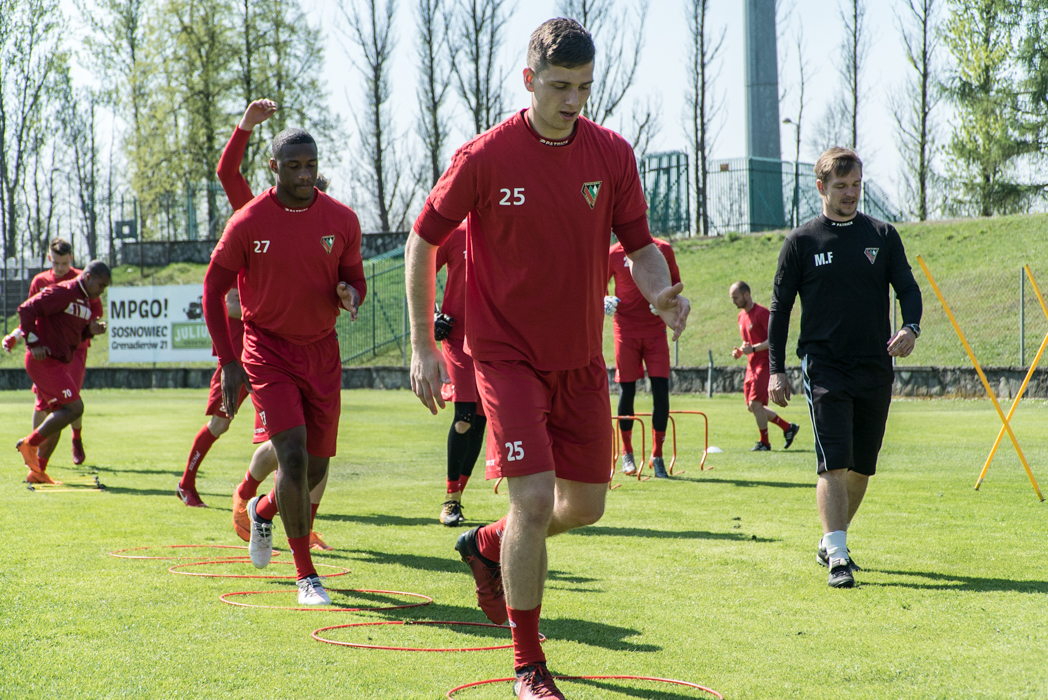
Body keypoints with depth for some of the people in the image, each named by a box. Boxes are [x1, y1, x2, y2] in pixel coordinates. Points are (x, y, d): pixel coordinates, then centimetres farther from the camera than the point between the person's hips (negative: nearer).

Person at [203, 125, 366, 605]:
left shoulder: (341, 221, -3)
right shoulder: (248, 223, -11)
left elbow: (355, 279, 10)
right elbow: (213, 290, -3)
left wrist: (349, 295, -16)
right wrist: (228, 362, -9)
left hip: (322, 350, 4)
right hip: (269, 351, -4)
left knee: (317, 464, 8)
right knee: (293, 454, -17)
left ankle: (263, 512, 43)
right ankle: (305, 574, -6)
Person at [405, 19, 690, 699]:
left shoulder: (612, 153, -3)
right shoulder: (486, 156, -12)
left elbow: (640, 246, 5)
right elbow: (423, 240, -2)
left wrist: (661, 292, -19)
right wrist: (423, 347, -5)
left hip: (581, 359, 5)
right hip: (507, 354, -4)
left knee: (585, 506, 10)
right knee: (534, 498, -16)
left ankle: (486, 546, 42)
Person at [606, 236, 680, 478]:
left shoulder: (663, 250, 2)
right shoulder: (614, 254, -2)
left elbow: (675, 281, 13)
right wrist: (604, 300, -11)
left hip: (656, 330, 1)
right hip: (626, 330, -1)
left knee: (661, 390, -7)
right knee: (626, 391, 0)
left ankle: (657, 456, 3)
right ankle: (627, 453, 19)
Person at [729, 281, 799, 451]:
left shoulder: (761, 313, -13)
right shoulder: (741, 315, 14)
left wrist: (754, 348, -24)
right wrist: (740, 351, 6)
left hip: (765, 364, -9)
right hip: (752, 365, 9)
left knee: (755, 404, -14)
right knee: (751, 407, 9)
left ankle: (764, 442, 2)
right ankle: (788, 427, 22)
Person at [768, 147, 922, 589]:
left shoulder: (883, 236, 8)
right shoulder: (802, 242, 2)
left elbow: (908, 288, 6)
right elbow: (779, 307, 4)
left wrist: (910, 327, -16)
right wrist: (776, 370, -2)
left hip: (875, 369, 3)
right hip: (824, 366, -3)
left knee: (861, 466, 9)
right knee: (833, 464, -15)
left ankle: (830, 541, 29)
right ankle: (838, 558, -16)